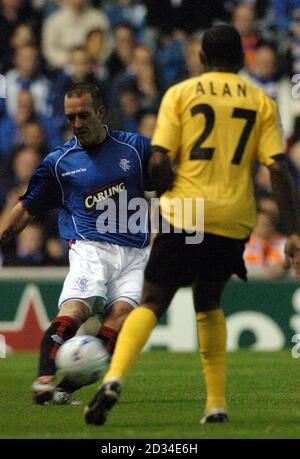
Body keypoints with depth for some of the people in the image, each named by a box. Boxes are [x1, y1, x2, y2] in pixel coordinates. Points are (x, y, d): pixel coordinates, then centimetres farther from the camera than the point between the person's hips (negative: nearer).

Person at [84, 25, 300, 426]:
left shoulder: (180, 93, 4)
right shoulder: (262, 102, 8)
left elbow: (158, 162, -5)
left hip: (185, 213, -2)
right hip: (235, 220, 2)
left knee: (151, 304, 1)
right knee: (208, 303, 21)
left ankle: (114, 378, -24)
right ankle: (217, 404, 14)